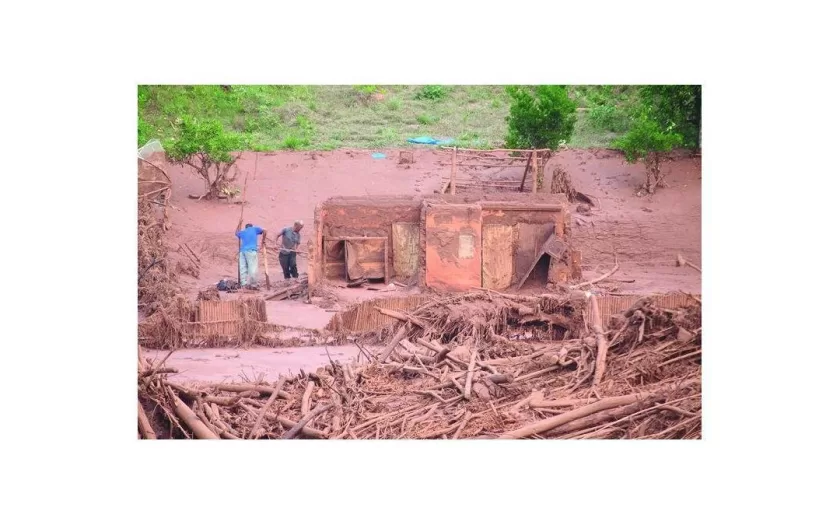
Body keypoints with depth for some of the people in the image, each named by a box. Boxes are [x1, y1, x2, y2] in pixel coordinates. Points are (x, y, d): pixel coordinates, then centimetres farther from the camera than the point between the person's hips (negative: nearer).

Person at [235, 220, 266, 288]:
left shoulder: (242, 232, 24)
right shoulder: (254, 229, 15)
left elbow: (237, 233, 45)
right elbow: (264, 231, 9)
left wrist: (239, 224, 57)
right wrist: (263, 240, 20)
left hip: (242, 251, 4)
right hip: (251, 250, -4)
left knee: (243, 268, 4)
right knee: (252, 268, -5)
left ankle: (244, 284, -2)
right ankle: (253, 285, -9)